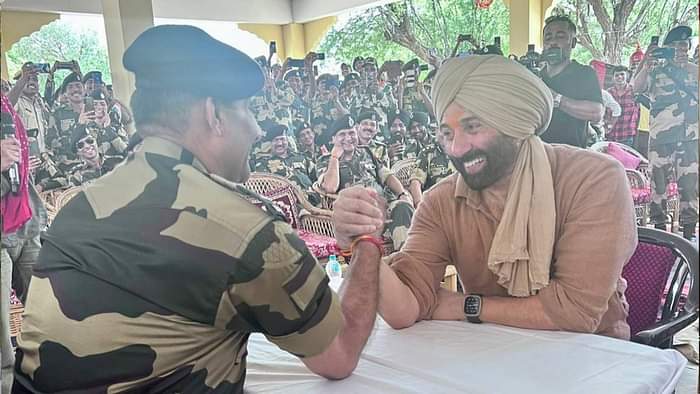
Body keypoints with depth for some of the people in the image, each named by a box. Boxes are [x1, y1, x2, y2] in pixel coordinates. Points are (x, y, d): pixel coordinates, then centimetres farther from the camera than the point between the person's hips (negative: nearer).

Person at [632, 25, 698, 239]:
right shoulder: (656, 71, 5)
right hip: (660, 135, -2)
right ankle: (659, 227, 10)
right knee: (659, 181, 1)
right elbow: (637, 87, -10)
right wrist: (646, 64, -23)